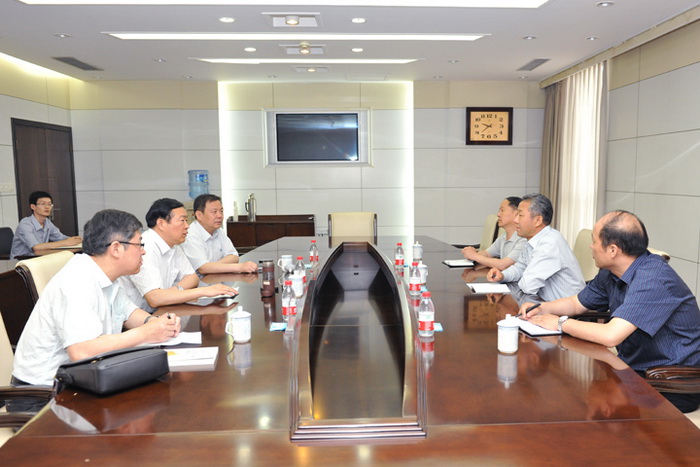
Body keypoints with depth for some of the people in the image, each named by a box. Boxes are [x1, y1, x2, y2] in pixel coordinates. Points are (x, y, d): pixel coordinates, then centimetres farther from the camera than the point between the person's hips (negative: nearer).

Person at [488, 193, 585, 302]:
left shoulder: (550, 243, -23)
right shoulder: (532, 241, 5)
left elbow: (528, 286, -25)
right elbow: (520, 267, 19)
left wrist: (521, 281, -4)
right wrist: (502, 275, 0)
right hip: (546, 301, 8)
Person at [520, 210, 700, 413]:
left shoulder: (653, 279, -27)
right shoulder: (611, 273, 2)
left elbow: (611, 335, -35)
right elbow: (577, 303, 16)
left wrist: (560, 323, -20)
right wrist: (542, 309, -4)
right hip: (633, 368, 8)